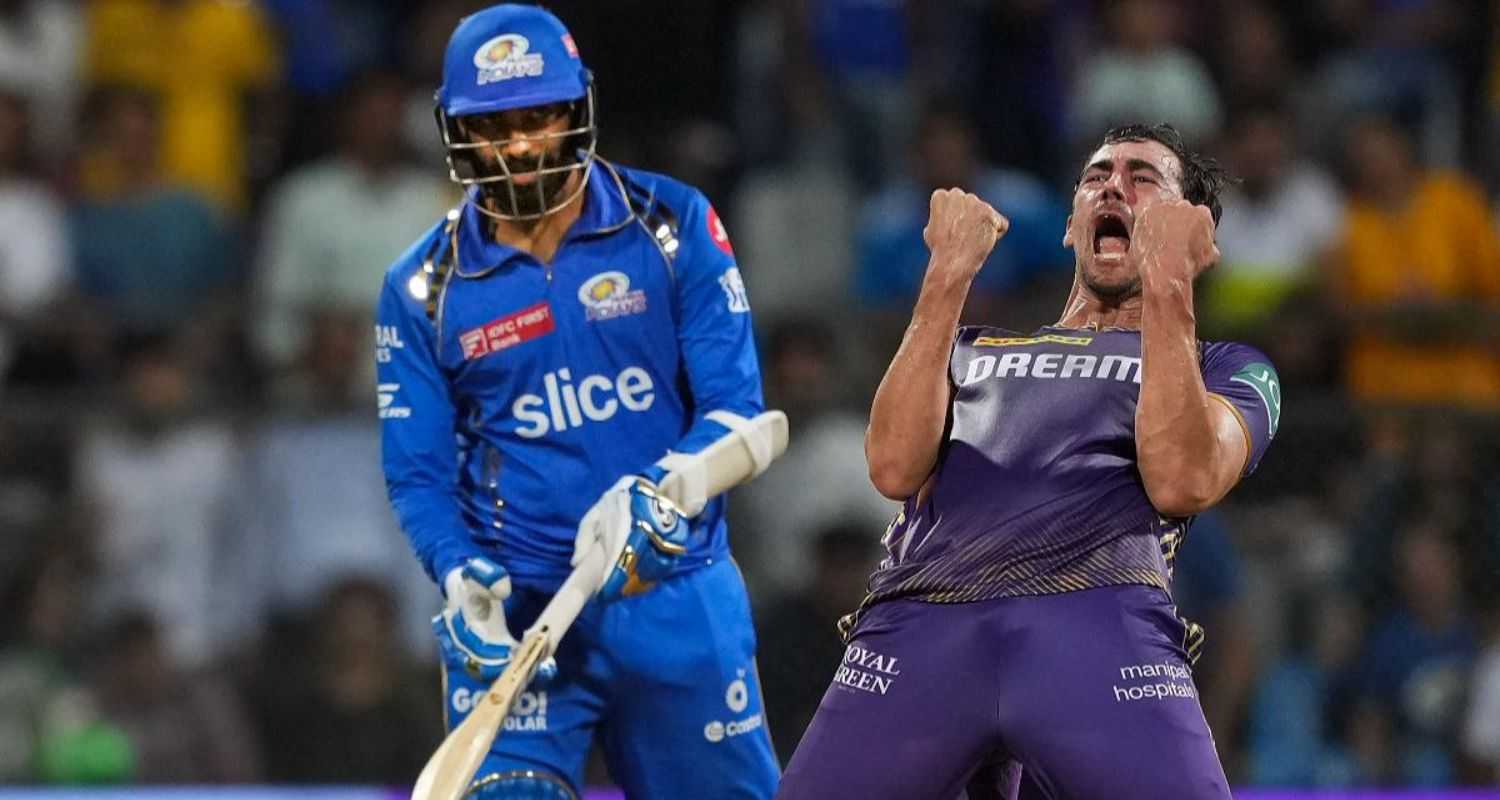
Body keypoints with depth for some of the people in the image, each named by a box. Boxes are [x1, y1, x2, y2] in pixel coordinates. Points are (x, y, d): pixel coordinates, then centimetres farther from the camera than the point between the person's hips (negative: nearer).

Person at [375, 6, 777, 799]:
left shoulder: (672, 227, -3)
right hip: (515, 609, 0)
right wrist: (461, 579, -19)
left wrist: (656, 500, -25)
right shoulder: (424, 287, 0)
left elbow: (735, 403, -6)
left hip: (678, 600, 1)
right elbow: (418, 474, 1)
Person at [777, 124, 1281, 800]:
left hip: (1096, 623, -2)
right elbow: (896, 469, 11)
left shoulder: (1223, 369, 25)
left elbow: (1179, 482, 1)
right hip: (918, 628, 3)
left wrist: (1168, 282, 3)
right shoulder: (971, 352, 32)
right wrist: (949, 276, 11)